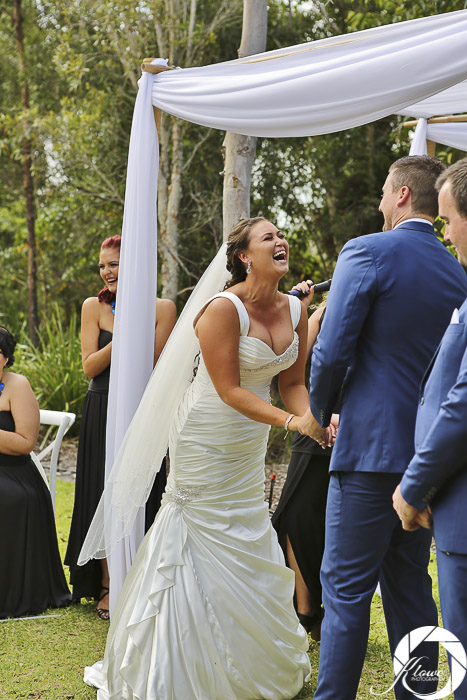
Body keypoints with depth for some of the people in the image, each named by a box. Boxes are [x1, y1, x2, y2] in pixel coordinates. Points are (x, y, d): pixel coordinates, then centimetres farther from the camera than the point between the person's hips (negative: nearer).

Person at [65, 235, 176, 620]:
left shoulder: (161, 308, 0)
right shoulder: (94, 307, 4)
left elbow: (159, 365, -6)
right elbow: (90, 366, -3)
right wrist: (120, 338, -17)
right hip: (103, 414, 1)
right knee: (104, 496, 3)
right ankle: (107, 586, 13)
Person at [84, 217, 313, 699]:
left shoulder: (295, 310, -2)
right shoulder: (224, 308, -23)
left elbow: (293, 383, 2)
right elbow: (229, 391, -24)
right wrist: (287, 421, -31)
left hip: (249, 441, 7)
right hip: (206, 437, -7)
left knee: (248, 544, 16)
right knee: (202, 539, -1)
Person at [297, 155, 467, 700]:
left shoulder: (367, 252, -10)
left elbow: (332, 351, -14)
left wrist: (318, 411, 6)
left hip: (370, 450, -7)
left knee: (346, 588, -1)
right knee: (410, 585, 15)